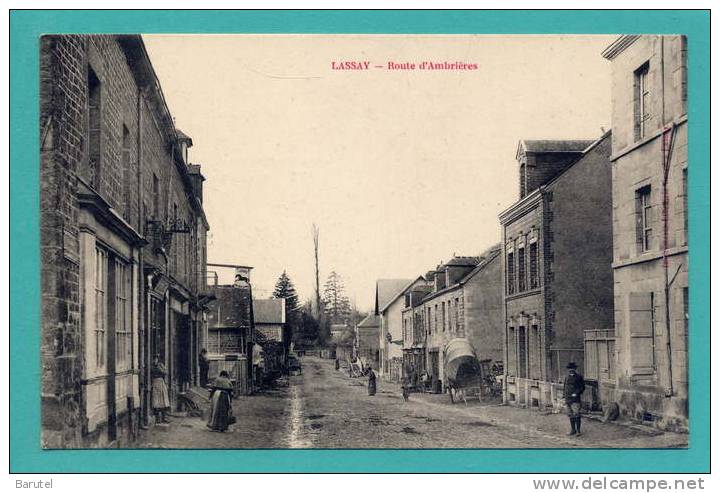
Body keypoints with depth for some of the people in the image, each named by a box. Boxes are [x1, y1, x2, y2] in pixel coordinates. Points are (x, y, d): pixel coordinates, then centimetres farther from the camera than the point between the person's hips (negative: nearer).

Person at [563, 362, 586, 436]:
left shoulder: (579, 377, -3)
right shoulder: (567, 378, 14)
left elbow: (582, 387, -5)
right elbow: (564, 388, 22)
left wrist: (576, 393, -16)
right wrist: (564, 396, 14)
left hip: (575, 399, -6)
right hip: (568, 399, 6)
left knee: (576, 415, -12)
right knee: (571, 415, 10)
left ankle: (578, 431, -10)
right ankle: (573, 430, 19)